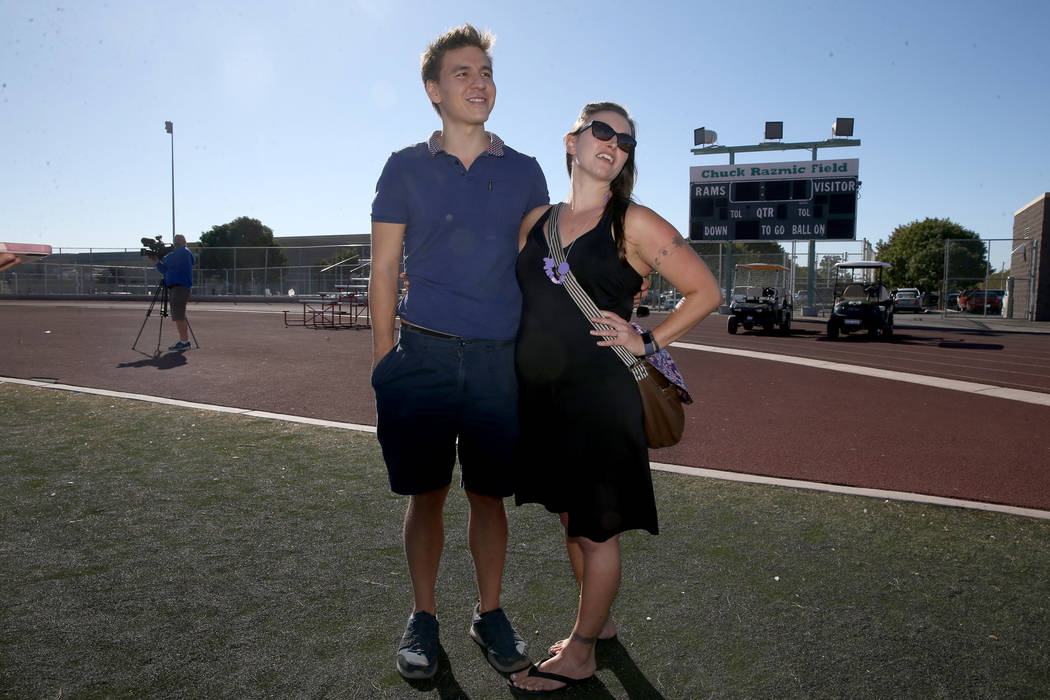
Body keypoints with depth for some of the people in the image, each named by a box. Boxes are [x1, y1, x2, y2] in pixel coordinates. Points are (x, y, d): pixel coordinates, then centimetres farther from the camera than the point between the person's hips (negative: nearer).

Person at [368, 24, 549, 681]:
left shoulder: (524, 172, 10)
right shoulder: (406, 168, 6)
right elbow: (384, 268, 6)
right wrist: (385, 358, 1)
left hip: (500, 360, 1)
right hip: (423, 355, -1)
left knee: (490, 495, 9)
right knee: (427, 493, 7)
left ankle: (490, 613, 28)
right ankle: (423, 617, 26)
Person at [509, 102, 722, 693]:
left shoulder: (634, 223, -5)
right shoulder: (536, 220, 10)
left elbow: (706, 291, -2)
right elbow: (515, 299, 21)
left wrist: (647, 343, -8)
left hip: (600, 394, -5)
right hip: (542, 394, 6)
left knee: (597, 528, 6)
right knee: (570, 518, 17)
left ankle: (579, 655, 23)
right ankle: (599, 623, 38)